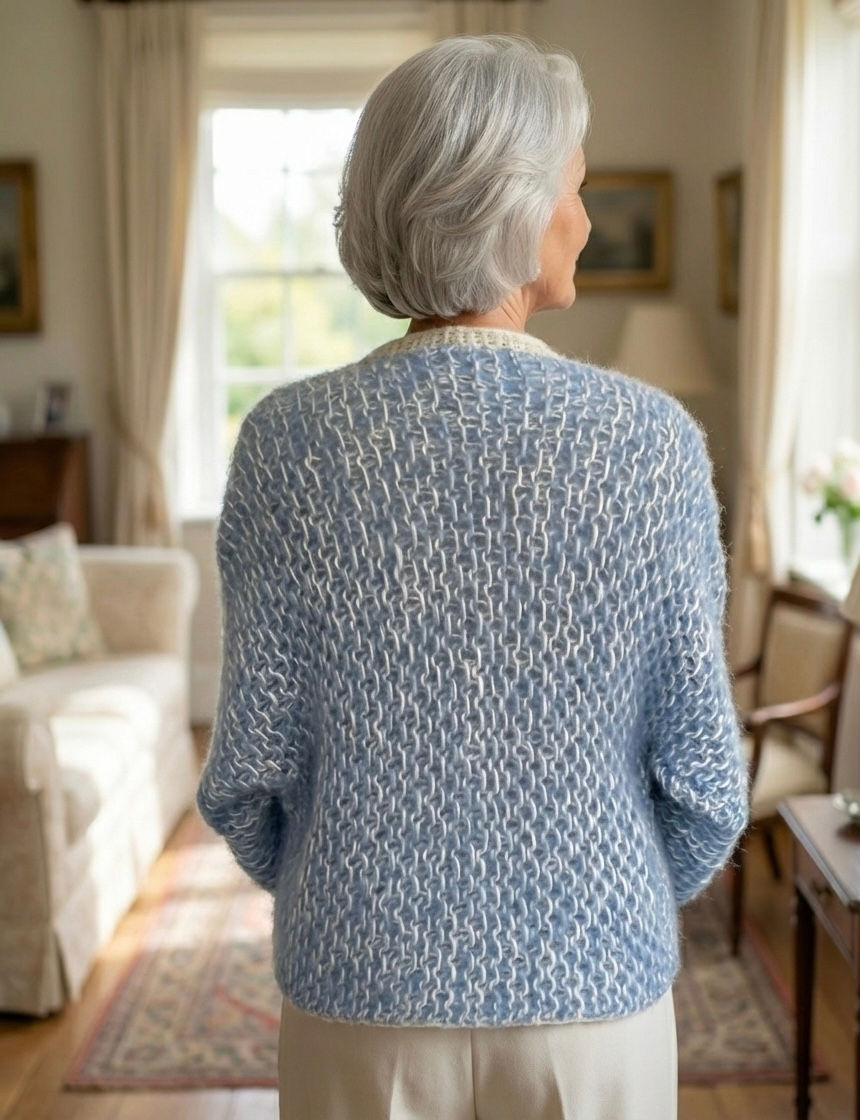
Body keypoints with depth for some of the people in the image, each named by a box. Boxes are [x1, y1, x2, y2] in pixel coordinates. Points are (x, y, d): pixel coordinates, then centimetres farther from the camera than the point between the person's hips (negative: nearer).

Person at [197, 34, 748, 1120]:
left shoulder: (288, 440, -13)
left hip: (362, 994, 1)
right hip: (596, 993, 0)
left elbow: (252, 759, -8)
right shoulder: (652, 439, -15)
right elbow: (701, 767, -9)